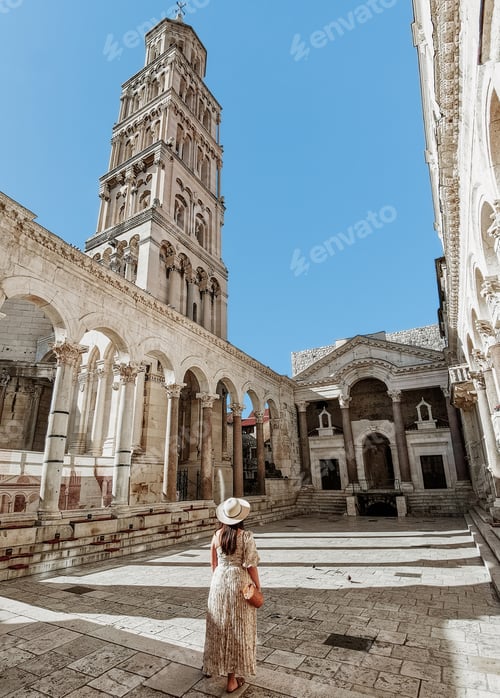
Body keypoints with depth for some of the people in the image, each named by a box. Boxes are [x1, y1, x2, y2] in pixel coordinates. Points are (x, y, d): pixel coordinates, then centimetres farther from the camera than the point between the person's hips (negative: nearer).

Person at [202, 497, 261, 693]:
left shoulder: (217, 535, -5)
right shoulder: (246, 536, -18)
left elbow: (213, 563, 5)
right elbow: (251, 565, -15)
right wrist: (258, 587, -1)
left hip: (219, 581, 4)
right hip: (239, 583, -4)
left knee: (220, 626, 22)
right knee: (237, 629, 9)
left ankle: (214, 665, 41)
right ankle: (233, 678, 19)